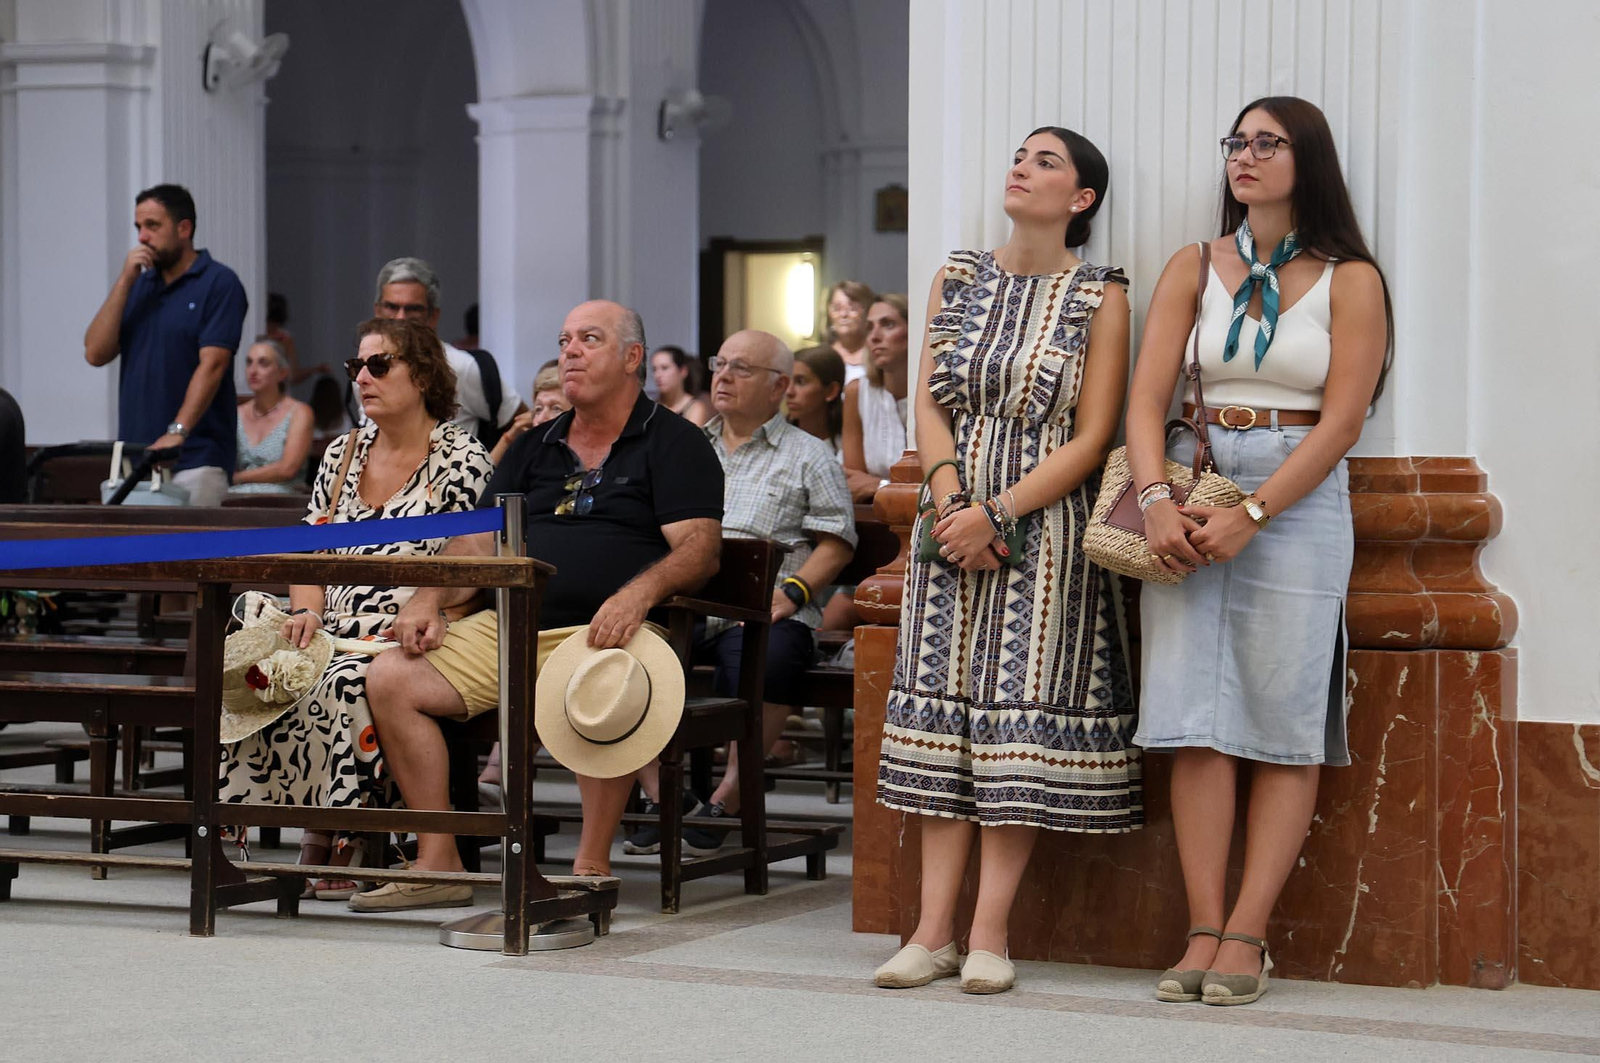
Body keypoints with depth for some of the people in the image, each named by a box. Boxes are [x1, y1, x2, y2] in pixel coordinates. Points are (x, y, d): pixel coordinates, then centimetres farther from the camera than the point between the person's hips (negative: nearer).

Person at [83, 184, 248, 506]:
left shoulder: (219, 283, -3)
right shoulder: (139, 284, 17)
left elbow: (212, 365, -14)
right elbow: (96, 353, 6)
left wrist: (177, 432, -24)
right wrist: (124, 282, -1)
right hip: (134, 455, 6)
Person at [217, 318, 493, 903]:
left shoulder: (462, 461, 0)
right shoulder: (342, 454, 18)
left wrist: (410, 623, -20)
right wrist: (307, 612, -3)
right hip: (333, 630, 5)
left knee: (347, 681, -36)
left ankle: (336, 843, -27)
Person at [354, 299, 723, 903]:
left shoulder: (674, 444, 7)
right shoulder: (534, 448, 24)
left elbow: (700, 548, -7)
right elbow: (479, 540, 18)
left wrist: (639, 592, -26)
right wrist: (429, 600, -2)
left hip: (603, 630, -6)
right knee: (389, 679, -13)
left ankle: (591, 867, -24)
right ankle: (438, 861, -10)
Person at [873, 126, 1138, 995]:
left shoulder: (1099, 297, -2)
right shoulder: (957, 278, 11)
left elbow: (1090, 439, -7)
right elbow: (929, 402, 7)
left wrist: (996, 516, -14)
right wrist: (952, 504, -9)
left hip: (1044, 527, -4)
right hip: (954, 521, 4)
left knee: (1021, 713, -5)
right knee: (943, 707, 1)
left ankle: (989, 936, -3)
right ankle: (935, 930, 3)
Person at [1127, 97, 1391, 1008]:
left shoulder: (1349, 280, 2)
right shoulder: (1194, 269, 11)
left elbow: (1341, 422, -6)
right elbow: (1147, 399, 4)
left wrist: (1251, 515, -15)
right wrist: (1157, 501, -13)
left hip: (1299, 500, -2)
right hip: (1193, 493, 2)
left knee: (1284, 722, -4)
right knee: (1198, 721, -4)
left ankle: (1247, 935, -2)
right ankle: (1205, 934, -3)